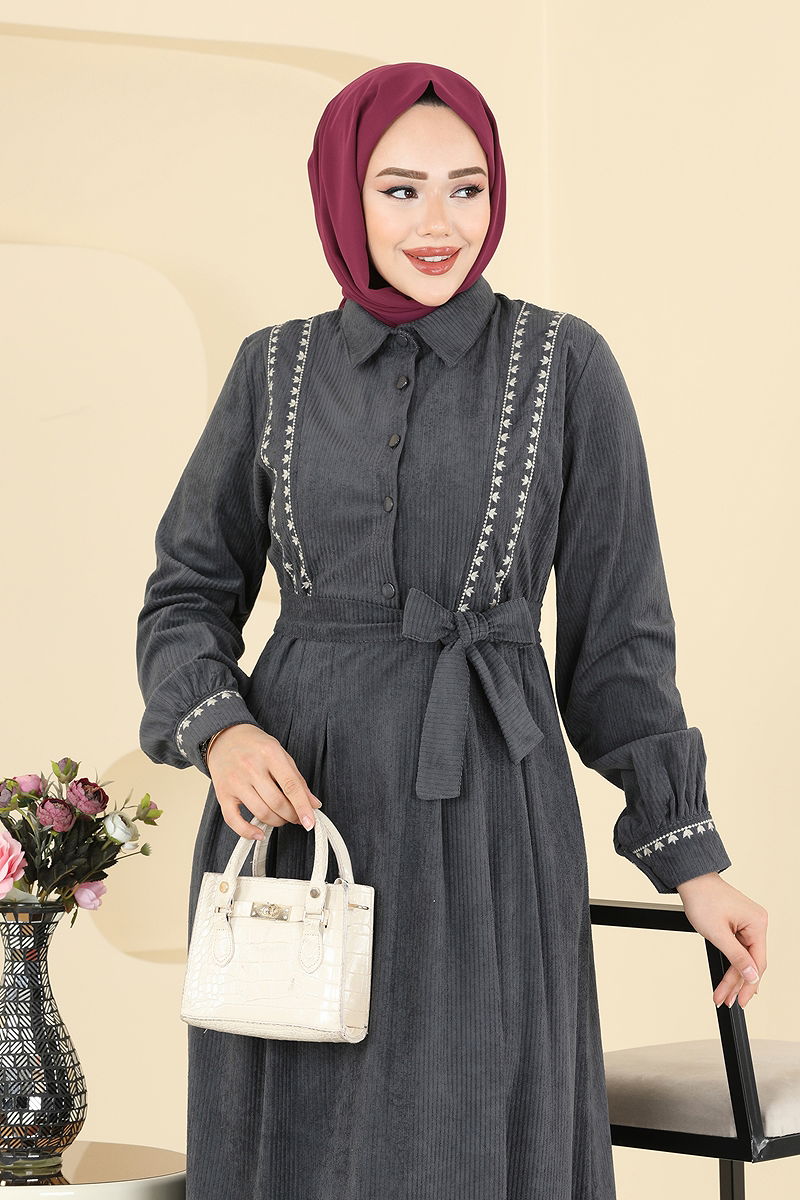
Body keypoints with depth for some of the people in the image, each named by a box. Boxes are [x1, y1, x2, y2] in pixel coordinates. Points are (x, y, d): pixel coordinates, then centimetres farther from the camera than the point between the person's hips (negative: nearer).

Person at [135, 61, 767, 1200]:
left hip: (486, 827, -2)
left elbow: (616, 629, 3)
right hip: (294, 819, 2)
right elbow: (187, 594, 10)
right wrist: (221, 734, -11)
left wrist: (692, 860, 0)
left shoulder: (565, 365, 0)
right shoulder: (276, 369, 6)